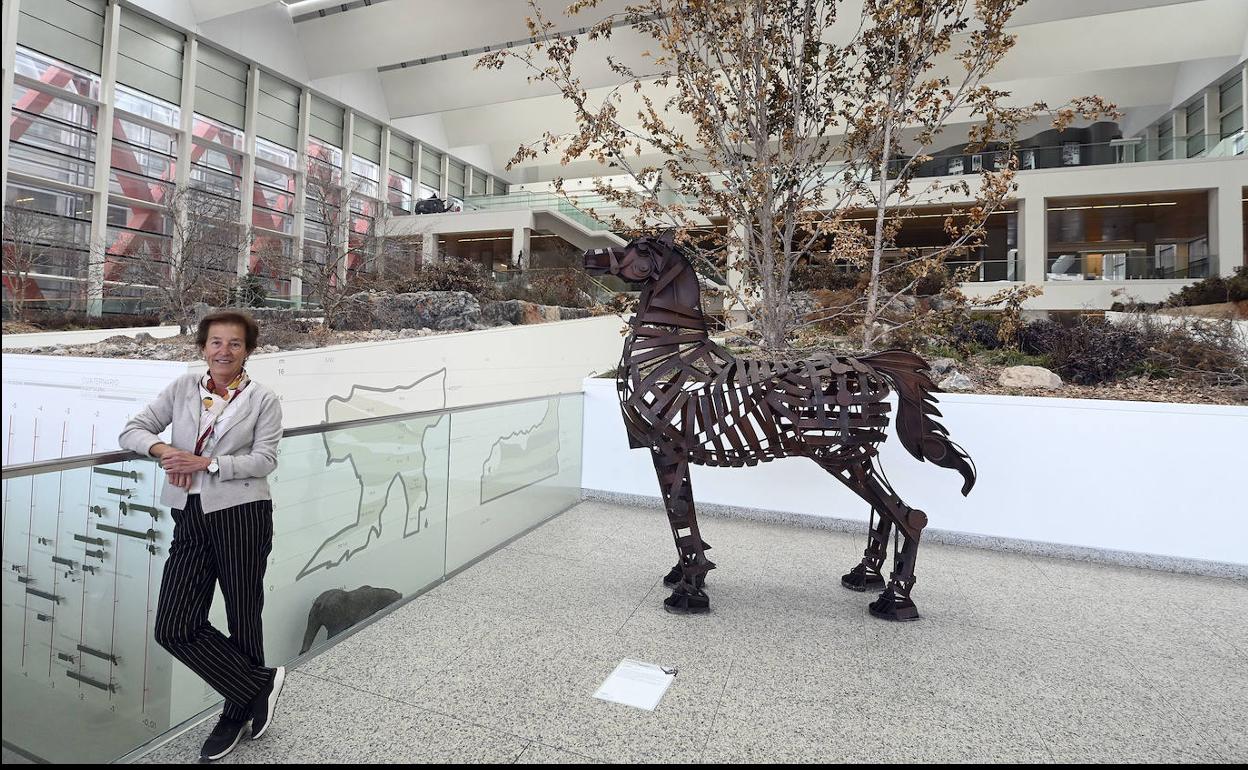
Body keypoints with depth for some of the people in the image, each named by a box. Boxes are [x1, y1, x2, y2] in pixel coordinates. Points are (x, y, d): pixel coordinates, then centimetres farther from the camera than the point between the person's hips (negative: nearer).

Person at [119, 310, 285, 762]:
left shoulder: (263, 400, -1)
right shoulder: (182, 388, 10)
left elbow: (265, 460, -8)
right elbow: (133, 430, 10)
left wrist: (204, 462, -16)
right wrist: (163, 450, -10)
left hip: (242, 516, -4)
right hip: (191, 520, 4)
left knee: (242, 620, 8)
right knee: (173, 628, 0)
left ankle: (237, 713, 31)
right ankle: (260, 683, 18)